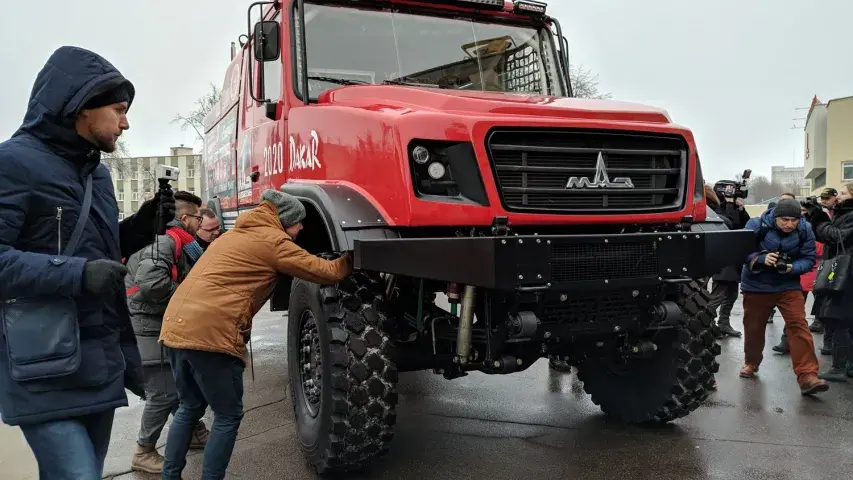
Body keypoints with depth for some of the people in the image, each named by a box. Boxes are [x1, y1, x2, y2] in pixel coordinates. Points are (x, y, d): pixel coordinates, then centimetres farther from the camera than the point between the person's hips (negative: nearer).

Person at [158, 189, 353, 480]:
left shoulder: (237, 234, 25)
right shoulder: (271, 240, -2)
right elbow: (327, 272, -2)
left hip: (174, 327, 9)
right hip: (210, 334, -9)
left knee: (189, 407, 23)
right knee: (228, 415, 5)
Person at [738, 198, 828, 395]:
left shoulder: (805, 229, -10)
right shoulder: (757, 225, -17)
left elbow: (809, 259, -8)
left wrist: (793, 267, -29)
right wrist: (762, 259, -36)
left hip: (788, 285, 1)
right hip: (756, 285, -1)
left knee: (799, 326, -14)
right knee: (753, 328, 11)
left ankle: (807, 377, -16)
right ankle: (751, 363, 38)